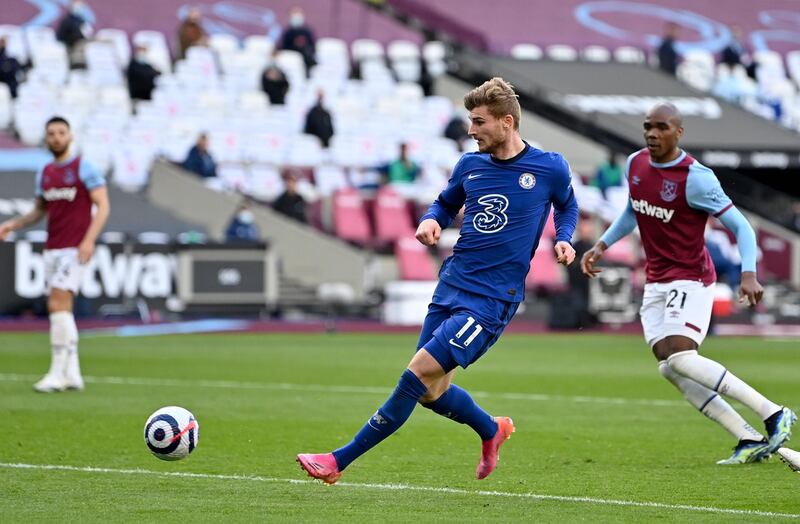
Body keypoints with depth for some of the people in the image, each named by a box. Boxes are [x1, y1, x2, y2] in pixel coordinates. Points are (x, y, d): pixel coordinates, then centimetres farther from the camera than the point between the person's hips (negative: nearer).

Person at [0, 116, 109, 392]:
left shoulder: (84, 168, -4)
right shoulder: (45, 173, 14)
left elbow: (103, 206, -7)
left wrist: (89, 240, -18)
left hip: (74, 250, -7)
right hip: (51, 249, 7)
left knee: (58, 305, -15)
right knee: (62, 309, 6)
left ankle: (57, 373, -14)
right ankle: (72, 374, 11)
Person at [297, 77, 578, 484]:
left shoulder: (550, 168, -4)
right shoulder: (470, 164, 6)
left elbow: (568, 205, 16)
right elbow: (446, 203, 23)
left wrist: (564, 239, -3)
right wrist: (431, 221, 1)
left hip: (492, 300, -6)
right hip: (451, 286, 6)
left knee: (420, 372, -16)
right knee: (432, 392, 8)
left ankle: (341, 461, -10)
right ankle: (492, 430, 39)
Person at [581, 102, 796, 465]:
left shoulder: (695, 178, -16)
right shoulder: (635, 164, 6)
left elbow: (740, 226, -14)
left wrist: (748, 275, -27)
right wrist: (602, 245, 19)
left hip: (690, 279, -7)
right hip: (656, 283, 8)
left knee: (680, 359, -24)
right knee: (669, 368, -5)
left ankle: (774, 415, -18)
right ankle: (750, 441, -4)